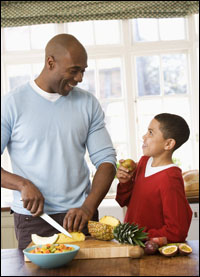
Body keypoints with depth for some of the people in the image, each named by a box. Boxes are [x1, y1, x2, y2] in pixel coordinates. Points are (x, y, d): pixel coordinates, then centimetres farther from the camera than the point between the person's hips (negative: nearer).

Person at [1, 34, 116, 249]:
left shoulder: (88, 104, 5)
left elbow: (106, 160, 2)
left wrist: (88, 208, -12)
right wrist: (23, 185, -19)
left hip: (80, 216, 3)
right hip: (32, 219, -2)